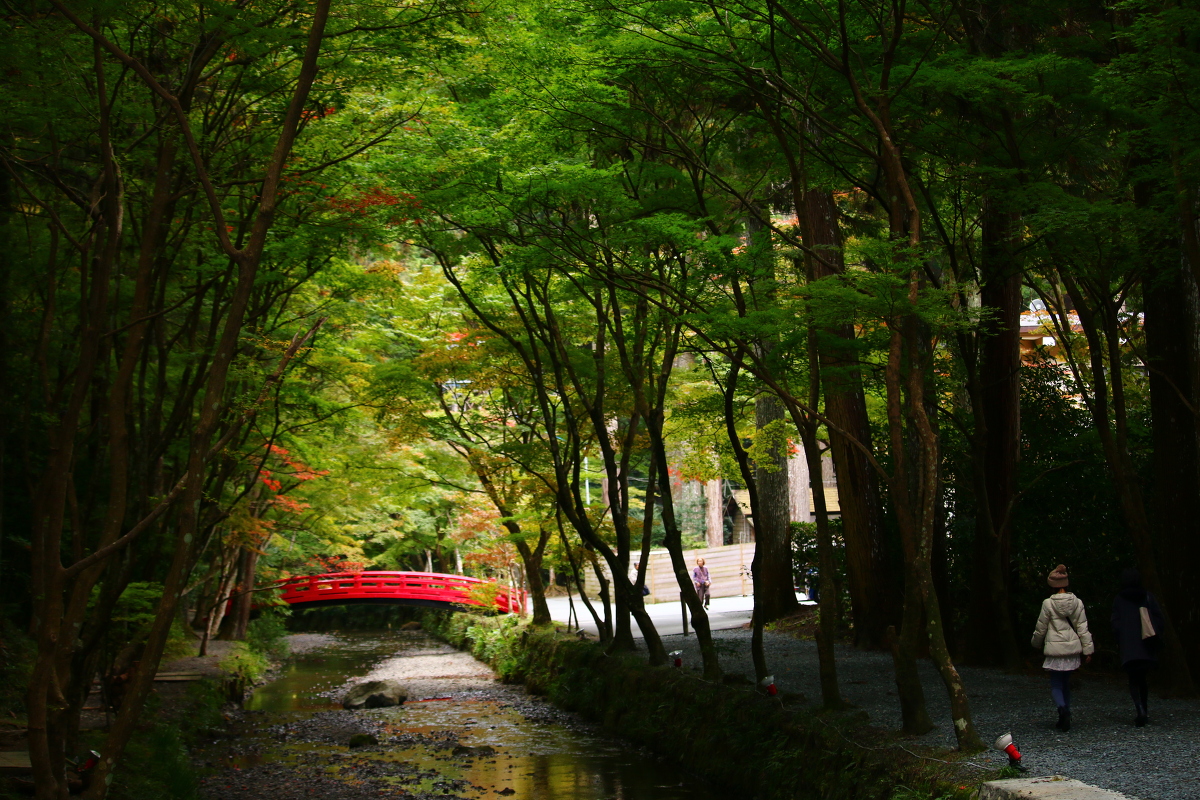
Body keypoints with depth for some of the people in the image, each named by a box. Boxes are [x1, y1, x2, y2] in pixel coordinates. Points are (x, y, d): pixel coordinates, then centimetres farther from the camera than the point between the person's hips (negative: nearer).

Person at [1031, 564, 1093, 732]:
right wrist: (1088, 650, 5)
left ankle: (1062, 708, -25)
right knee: (1066, 683, 17)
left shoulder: (1048, 604, -9)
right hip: (1073, 649, 4)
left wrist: (1036, 644, 18)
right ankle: (1065, 718, 17)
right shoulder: (1076, 602, 0)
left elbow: (1040, 628, -1)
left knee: (1056, 684, 3)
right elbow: (1083, 628, 1)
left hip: (1055, 649, -4)